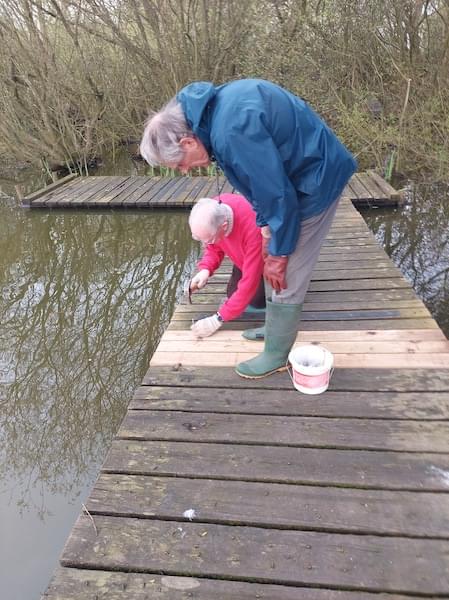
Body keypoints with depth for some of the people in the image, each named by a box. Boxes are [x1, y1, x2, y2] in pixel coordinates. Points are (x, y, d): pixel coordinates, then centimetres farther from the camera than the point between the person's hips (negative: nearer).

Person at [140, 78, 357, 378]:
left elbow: (277, 193, -26)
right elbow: (259, 177, 8)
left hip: (317, 178, -9)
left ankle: (276, 355, 15)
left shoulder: (233, 131, -32)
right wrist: (267, 228, 6)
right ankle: (278, 326, 36)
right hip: (301, 170, 9)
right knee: (284, 263, 19)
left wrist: (277, 253, -13)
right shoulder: (214, 109, 0)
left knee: (288, 275, -2)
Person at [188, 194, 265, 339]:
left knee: (257, 300, -15)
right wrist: (205, 269, -26)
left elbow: (249, 282, -39)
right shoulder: (210, 213, -26)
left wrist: (219, 319, -35)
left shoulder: (253, 229, -45)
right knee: (233, 294, 0)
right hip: (245, 255, 6)